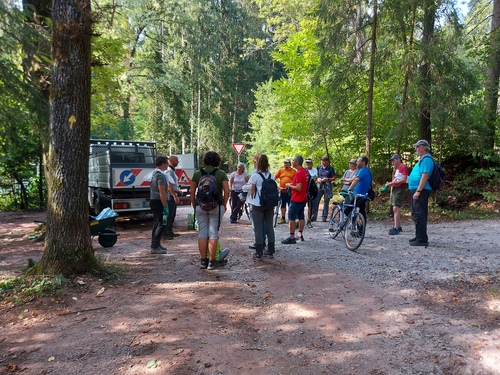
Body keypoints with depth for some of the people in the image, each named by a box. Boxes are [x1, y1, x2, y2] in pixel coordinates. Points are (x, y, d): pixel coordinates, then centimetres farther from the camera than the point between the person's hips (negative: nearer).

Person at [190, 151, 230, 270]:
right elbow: (227, 191, -6)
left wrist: (194, 205, 13)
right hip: (216, 206, -2)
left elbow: (192, 191, 4)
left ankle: (203, 261, 13)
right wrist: (224, 205, 5)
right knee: (213, 233, 3)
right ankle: (211, 262, 7)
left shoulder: (197, 173, 5)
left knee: (202, 233, 8)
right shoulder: (221, 173, -1)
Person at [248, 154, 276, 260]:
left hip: (258, 205, -4)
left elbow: (252, 192, -3)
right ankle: (270, 252, 17)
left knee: (258, 229, 2)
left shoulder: (255, 176, -9)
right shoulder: (271, 176, 3)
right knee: (269, 227, 11)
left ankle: (259, 254, 6)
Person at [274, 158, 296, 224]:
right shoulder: (281, 170, 10)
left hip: (290, 191, -3)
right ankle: (283, 218, 21)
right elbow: (275, 177, 4)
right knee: (283, 205, 12)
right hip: (282, 191, 4)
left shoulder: (294, 171, 0)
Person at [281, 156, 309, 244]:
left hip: (296, 200, -10)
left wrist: (289, 186, -10)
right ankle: (300, 234, 24)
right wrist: (292, 184, 11)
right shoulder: (305, 171, 9)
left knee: (291, 218, -4)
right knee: (301, 217, 15)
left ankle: (292, 237, -3)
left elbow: (299, 188, -24)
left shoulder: (299, 173, -21)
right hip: (303, 199, 10)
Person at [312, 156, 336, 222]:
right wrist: (318, 179, -3)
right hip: (320, 185, 3)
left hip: (327, 186, -2)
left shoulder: (331, 168, 1)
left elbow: (334, 178, 2)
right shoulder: (319, 167, 11)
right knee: (316, 201, -5)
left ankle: (324, 217, 10)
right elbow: (316, 176, 18)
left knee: (326, 202, 2)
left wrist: (327, 179, -13)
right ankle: (313, 217, 1)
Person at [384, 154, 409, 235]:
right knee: (396, 209, 12)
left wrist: (391, 183, -19)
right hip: (395, 189, 10)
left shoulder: (404, 167, -9)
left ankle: (396, 228, -18)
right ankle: (399, 227, 19)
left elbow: (404, 180, -19)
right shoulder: (396, 168, 20)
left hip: (400, 189, -10)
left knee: (396, 208, -16)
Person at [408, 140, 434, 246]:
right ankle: (419, 236, 26)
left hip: (420, 191, -11)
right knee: (416, 215, 17)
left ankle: (422, 240, -6)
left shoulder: (426, 159, -13)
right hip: (416, 190, 11)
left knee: (419, 215, -9)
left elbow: (425, 177, -22)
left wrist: (418, 191, -26)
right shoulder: (422, 159, 20)